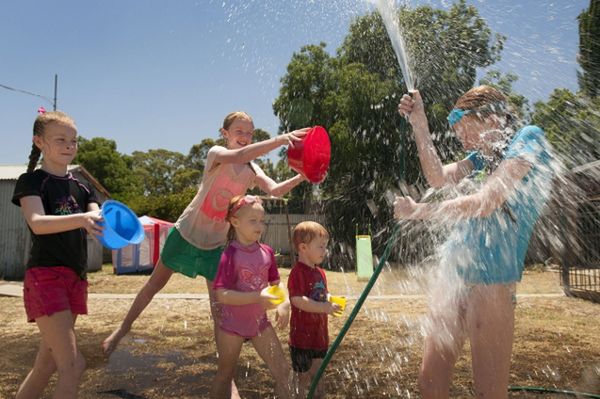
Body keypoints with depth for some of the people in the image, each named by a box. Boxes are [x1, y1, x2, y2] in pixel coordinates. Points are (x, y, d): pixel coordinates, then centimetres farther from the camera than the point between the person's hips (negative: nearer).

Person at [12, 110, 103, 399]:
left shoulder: (81, 188, 14)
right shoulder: (31, 182, -3)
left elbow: (95, 222, -1)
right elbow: (37, 223, -21)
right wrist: (82, 219, -39)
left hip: (76, 278, 7)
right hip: (45, 277, -6)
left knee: (48, 363, 15)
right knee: (73, 364, -11)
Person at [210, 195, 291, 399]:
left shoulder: (266, 252, -3)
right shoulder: (230, 254, -20)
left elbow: (275, 283, 9)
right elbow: (221, 295, -25)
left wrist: (284, 303, -10)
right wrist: (258, 297, -33)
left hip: (260, 322, 5)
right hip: (232, 323, -4)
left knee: (282, 371, 7)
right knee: (225, 374, 15)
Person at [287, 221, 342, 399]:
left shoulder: (320, 272, 7)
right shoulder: (297, 273, -20)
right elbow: (298, 300, -29)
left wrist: (331, 301, -1)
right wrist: (325, 307, -30)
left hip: (320, 332, 8)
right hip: (302, 334, -7)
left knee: (317, 371, 22)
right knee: (302, 373, 10)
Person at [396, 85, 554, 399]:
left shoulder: (529, 138, -6)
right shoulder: (485, 155, 17)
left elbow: (485, 203, -16)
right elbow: (438, 178, 9)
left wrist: (418, 211, -8)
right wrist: (419, 123, 7)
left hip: (489, 277, -7)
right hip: (453, 272, 8)